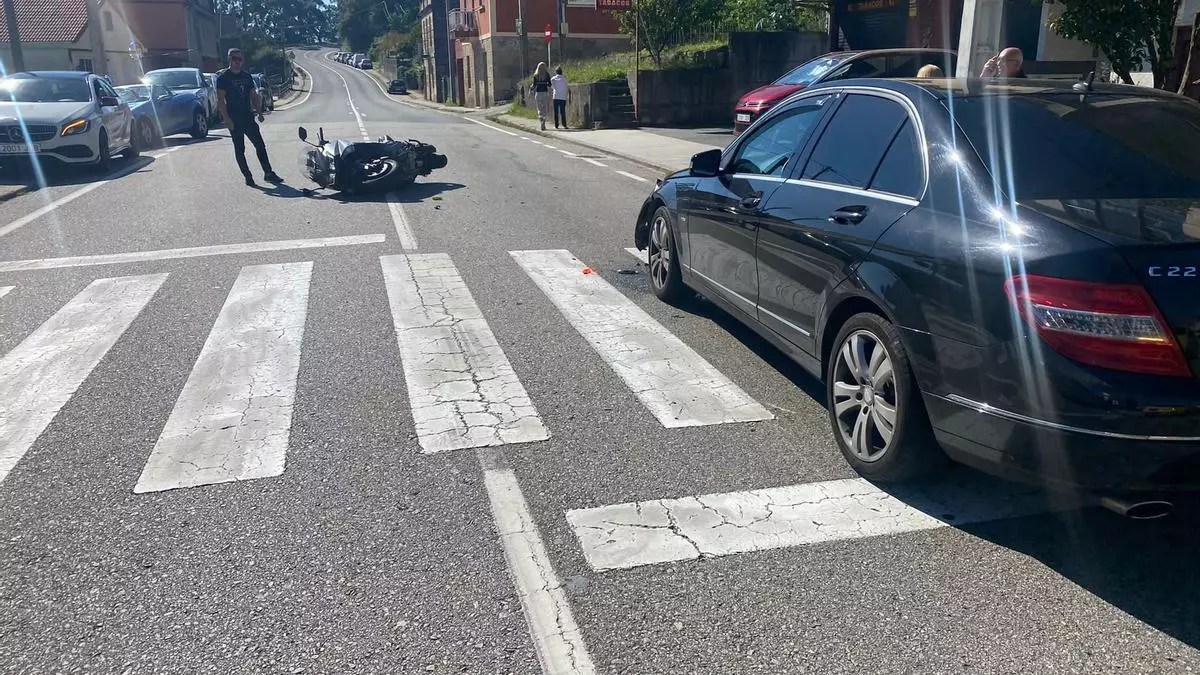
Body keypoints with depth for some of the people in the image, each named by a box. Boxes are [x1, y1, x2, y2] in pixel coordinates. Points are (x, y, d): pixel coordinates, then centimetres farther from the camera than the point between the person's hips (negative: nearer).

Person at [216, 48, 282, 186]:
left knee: (260, 145, -1)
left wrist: (259, 112, 3)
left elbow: (254, 96, 16)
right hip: (234, 120, -5)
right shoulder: (223, 77, -4)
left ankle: (268, 173, 1)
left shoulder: (247, 76, 13)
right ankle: (247, 176, 5)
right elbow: (220, 100, -8)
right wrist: (226, 119, -16)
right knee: (239, 149, 2)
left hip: (248, 117, 5)